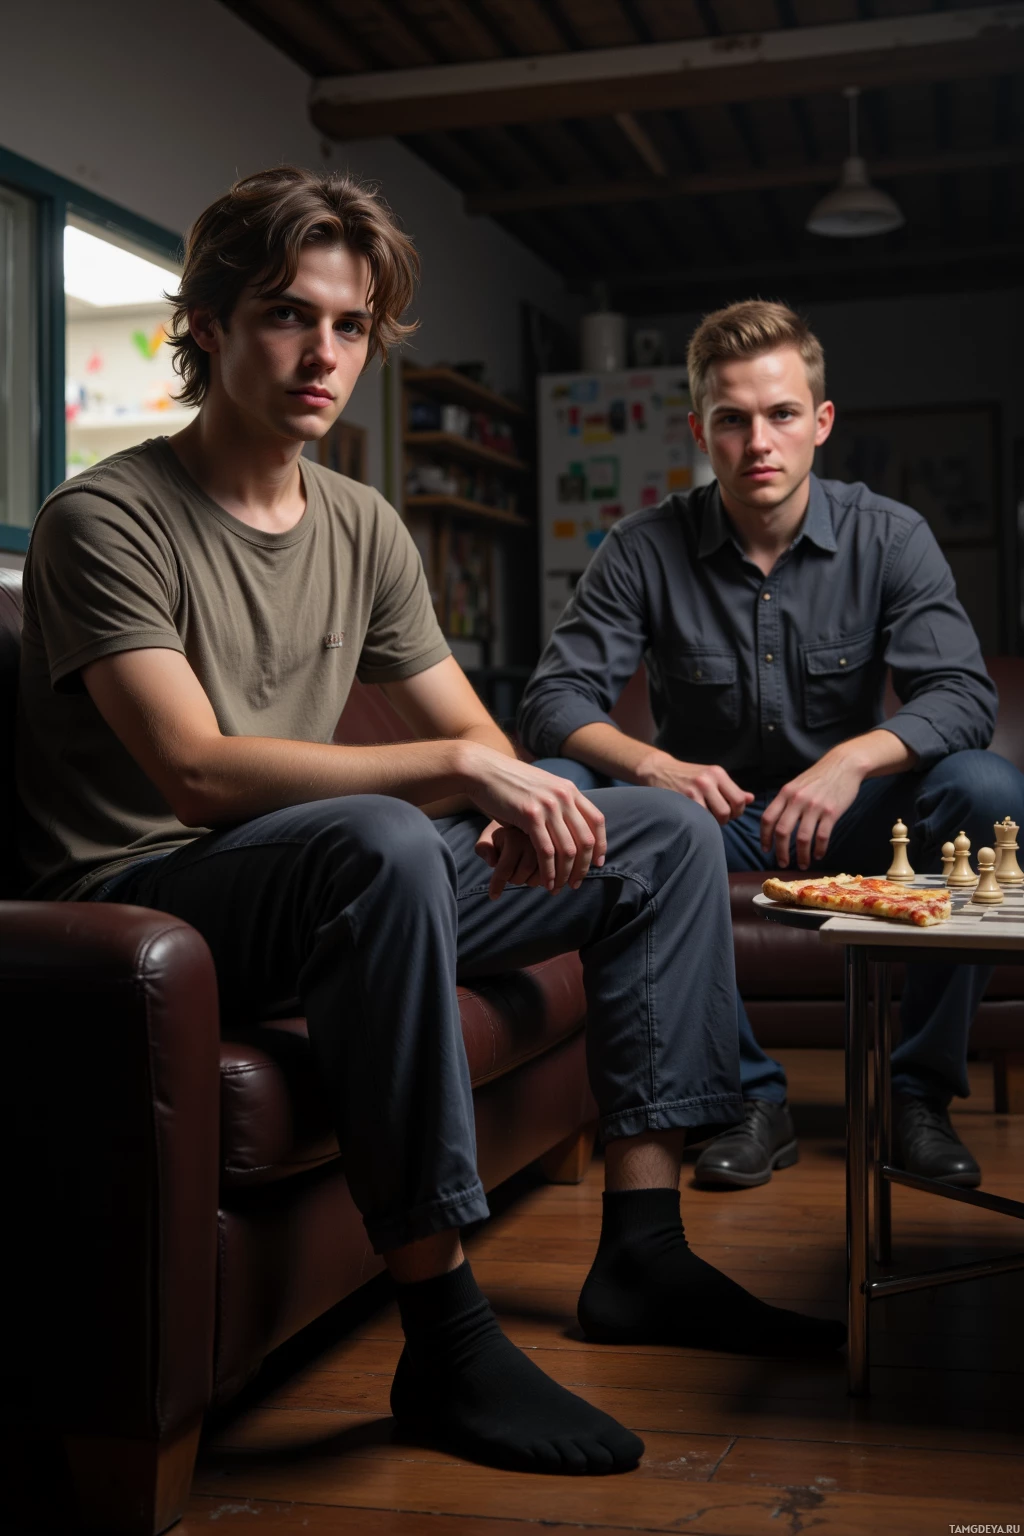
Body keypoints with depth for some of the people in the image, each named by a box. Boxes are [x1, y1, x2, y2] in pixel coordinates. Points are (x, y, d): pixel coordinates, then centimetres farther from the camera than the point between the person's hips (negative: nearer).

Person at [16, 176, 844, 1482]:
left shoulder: (364, 528, 10)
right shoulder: (104, 520, -12)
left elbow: (469, 731, 12)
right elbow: (198, 773, -24)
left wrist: (519, 805, -13)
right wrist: (460, 768, -28)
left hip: (337, 888, 8)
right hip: (143, 899, -8)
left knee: (670, 835, 3)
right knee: (382, 841, -40)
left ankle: (642, 1251, -1)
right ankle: (446, 1342, -30)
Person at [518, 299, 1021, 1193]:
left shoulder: (889, 537, -6)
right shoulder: (646, 551, -7)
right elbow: (555, 701, -14)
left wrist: (854, 759, -36)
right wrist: (652, 764, -35)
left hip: (849, 815, 0)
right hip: (714, 814, 0)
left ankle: (919, 1091, -11)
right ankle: (750, 1096, -20)